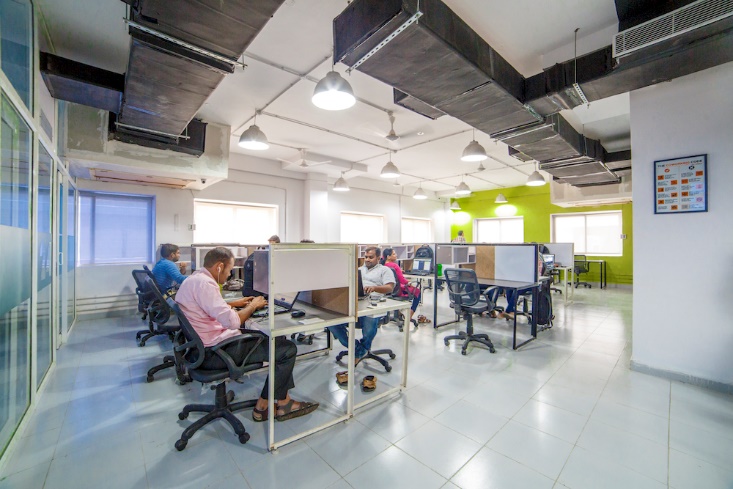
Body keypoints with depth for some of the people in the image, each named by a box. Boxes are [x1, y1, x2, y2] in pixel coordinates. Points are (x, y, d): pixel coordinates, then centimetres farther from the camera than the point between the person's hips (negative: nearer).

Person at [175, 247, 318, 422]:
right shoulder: (204, 283, -23)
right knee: (288, 349, -8)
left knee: (278, 340, 12)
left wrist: (234, 303, 15)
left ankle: (283, 400, 15)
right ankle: (264, 405, 12)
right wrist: (253, 306, -11)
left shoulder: (194, 279, 10)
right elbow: (232, 321, -28)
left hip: (208, 345, 11)